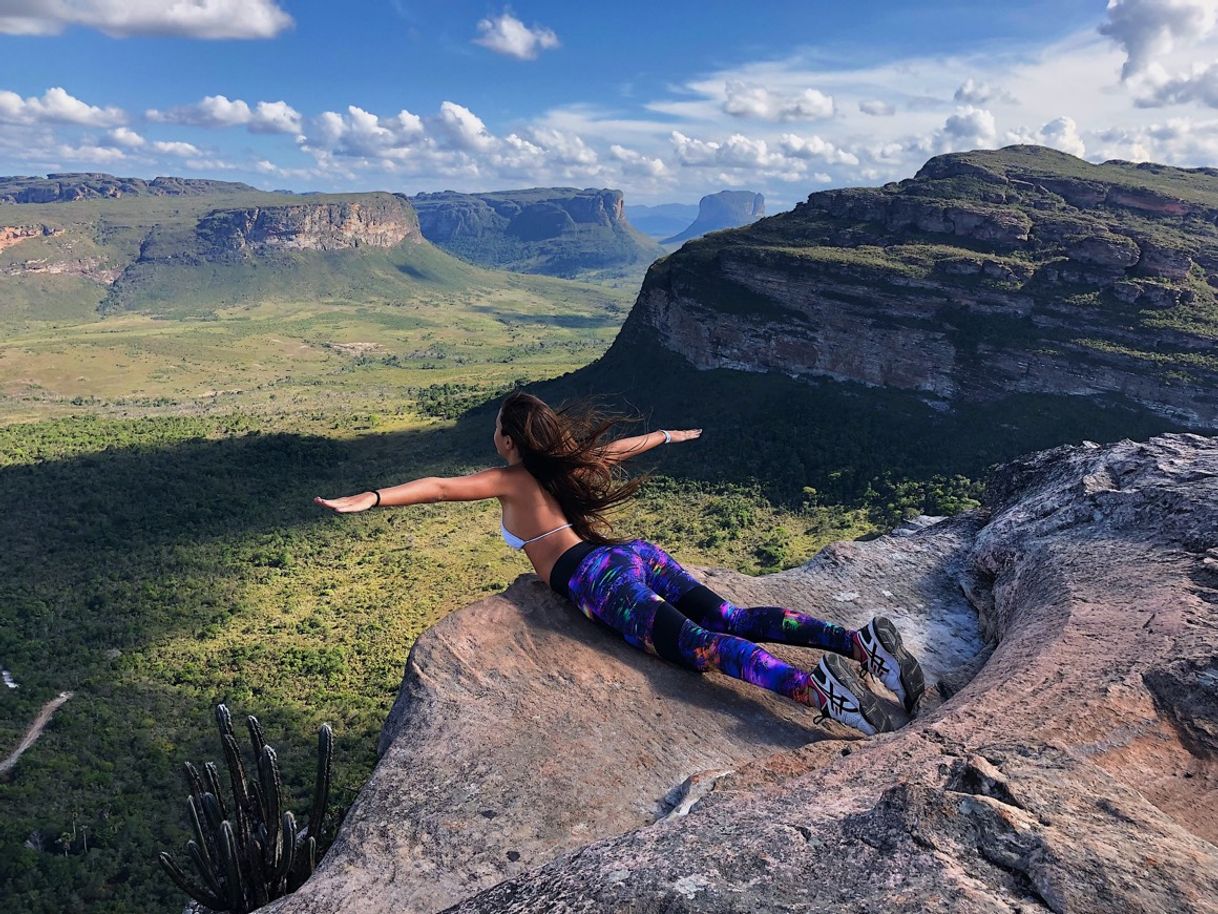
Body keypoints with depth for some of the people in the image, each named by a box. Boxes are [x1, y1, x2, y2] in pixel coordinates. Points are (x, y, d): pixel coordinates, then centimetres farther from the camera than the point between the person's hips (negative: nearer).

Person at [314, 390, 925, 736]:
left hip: (600, 581, -7)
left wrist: (371, 498, -12)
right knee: (734, 618, -4)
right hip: (639, 555, 7)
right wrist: (670, 436, 57)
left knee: (703, 647, -22)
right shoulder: (566, 462, 25)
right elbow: (625, 446, 40)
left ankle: (814, 690, -43)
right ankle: (858, 641, -20)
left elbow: (442, 486, -5)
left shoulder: (510, 480, 8)